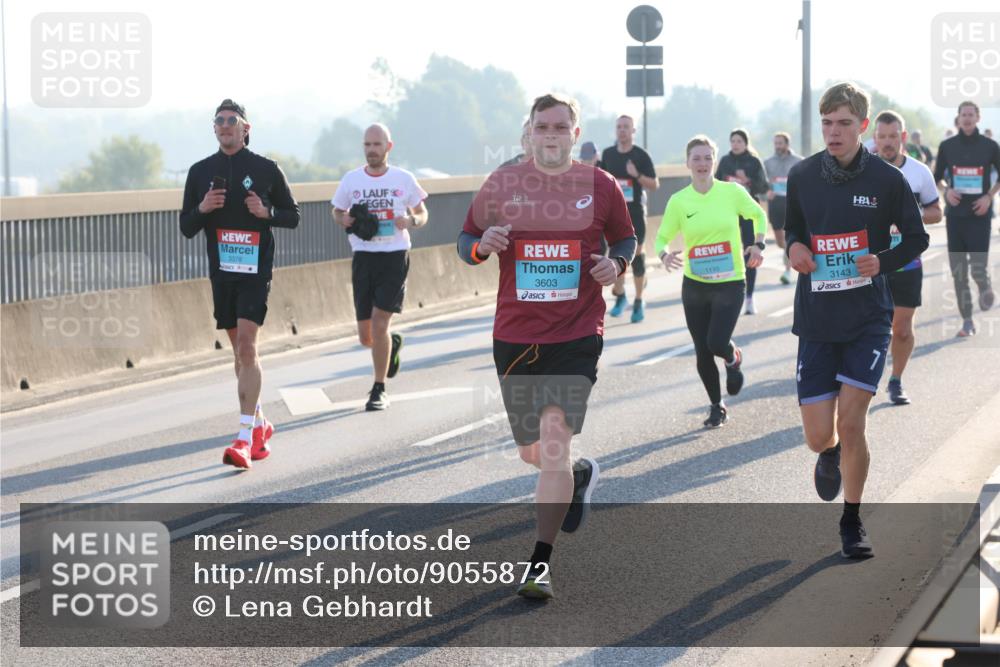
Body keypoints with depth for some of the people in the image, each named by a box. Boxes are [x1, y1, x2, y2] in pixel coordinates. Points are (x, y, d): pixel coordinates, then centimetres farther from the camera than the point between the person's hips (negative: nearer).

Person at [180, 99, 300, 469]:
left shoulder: (266, 169, 0)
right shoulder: (201, 171, 8)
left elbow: (293, 216, 8)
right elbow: (186, 228, 10)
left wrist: (267, 212, -12)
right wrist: (202, 209, -11)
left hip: (255, 269, -4)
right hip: (222, 269, 4)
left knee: (247, 346, -15)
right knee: (239, 349, 12)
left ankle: (245, 437, -18)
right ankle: (260, 424, 28)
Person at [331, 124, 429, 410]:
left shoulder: (404, 179, 1)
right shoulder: (351, 180, 5)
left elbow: (422, 214, 11)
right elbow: (337, 211, 18)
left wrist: (411, 220, -12)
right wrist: (343, 220, -5)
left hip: (395, 256, -3)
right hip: (363, 257, 3)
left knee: (379, 322, -13)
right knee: (366, 337, 5)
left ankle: (379, 389, 0)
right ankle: (392, 344, 42)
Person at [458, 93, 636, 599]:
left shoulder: (601, 186, 2)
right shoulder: (501, 184, 3)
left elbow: (625, 239, 15)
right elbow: (466, 241, 10)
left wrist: (615, 263, -7)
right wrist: (482, 247, -13)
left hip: (577, 334, -3)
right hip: (514, 334, 3)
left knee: (555, 435, -18)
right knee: (532, 453, 12)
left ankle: (539, 564, -14)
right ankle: (579, 475, 50)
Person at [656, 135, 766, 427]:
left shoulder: (732, 192, -6)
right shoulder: (678, 201, -4)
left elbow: (758, 214, 11)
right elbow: (662, 238, 4)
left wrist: (757, 245, -3)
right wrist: (664, 255, -18)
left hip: (730, 284, -2)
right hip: (694, 286, 2)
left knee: (717, 343, -17)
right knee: (702, 353, 5)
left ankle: (734, 359, 21)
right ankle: (717, 406, 26)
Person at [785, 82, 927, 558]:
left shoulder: (886, 179, -5)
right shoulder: (802, 176, 1)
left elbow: (917, 238, 5)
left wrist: (883, 262, -13)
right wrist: (795, 247, -5)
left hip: (868, 320, -2)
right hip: (816, 321, 2)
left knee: (850, 424, -9)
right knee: (818, 436, 0)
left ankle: (852, 521, 12)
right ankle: (830, 456, 40)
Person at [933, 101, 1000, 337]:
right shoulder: (947, 146, 4)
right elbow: (937, 177, 14)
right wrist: (947, 190, -5)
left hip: (979, 214, -2)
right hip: (955, 214, 2)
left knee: (978, 268, -10)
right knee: (958, 271, 1)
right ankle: (967, 321, 8)